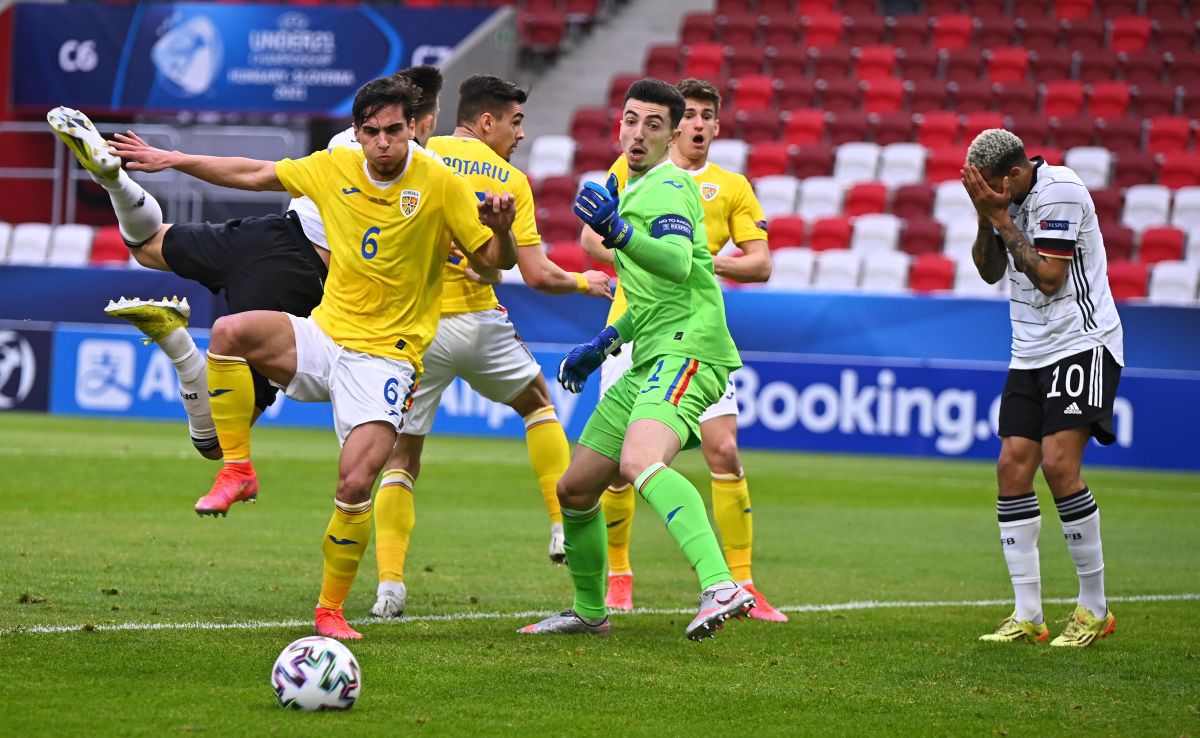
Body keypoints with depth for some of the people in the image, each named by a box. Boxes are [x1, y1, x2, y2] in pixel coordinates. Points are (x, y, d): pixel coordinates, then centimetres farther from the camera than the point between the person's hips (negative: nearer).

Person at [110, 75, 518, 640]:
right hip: (323, 336, 3)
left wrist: (501, 229, -26)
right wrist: (171, 161, 15)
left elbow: (497, 260, -3)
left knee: (356, 483, -19)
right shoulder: (333, 168, 2)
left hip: (386, 355, -3)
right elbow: (252, 175, 15)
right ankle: (236, 468, -11)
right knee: (231, 331, -26)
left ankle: (331, 610, 1)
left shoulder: (441, 184, -7)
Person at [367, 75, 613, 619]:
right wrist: (584, 283, 15)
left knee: (401, 456, 7)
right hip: (478, 322, 0)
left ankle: (389, 582, -5)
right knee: (538, 404, 27)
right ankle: (565, 527, 21)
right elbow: (538, 274, -2)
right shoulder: (511, 179, 1)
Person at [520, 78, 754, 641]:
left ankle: (722, 588, -52)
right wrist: (603, 345, 33)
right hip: (650, 362, 10)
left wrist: (618, 232, -42)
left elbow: (678, 263, -27)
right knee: (575, 489, 13)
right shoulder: (636, 189, 24)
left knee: (639, 463, -35)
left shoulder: (668, 185, -5)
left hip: (687, 347, -10)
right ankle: (589, 611, 33)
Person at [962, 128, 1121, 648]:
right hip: (1030, 352, 8)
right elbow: (991, 272, 14)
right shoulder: (1009, 199, 8)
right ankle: (1027, 616, 1)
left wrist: (1000, 218, -18)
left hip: (1081, 345, -8)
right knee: (1013, 467, -2)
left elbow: (1049, 277, -21)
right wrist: (986, 220, -3)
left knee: (1058, 463, -19)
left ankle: (1094, 609, -8)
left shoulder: (1059, 191, -17)